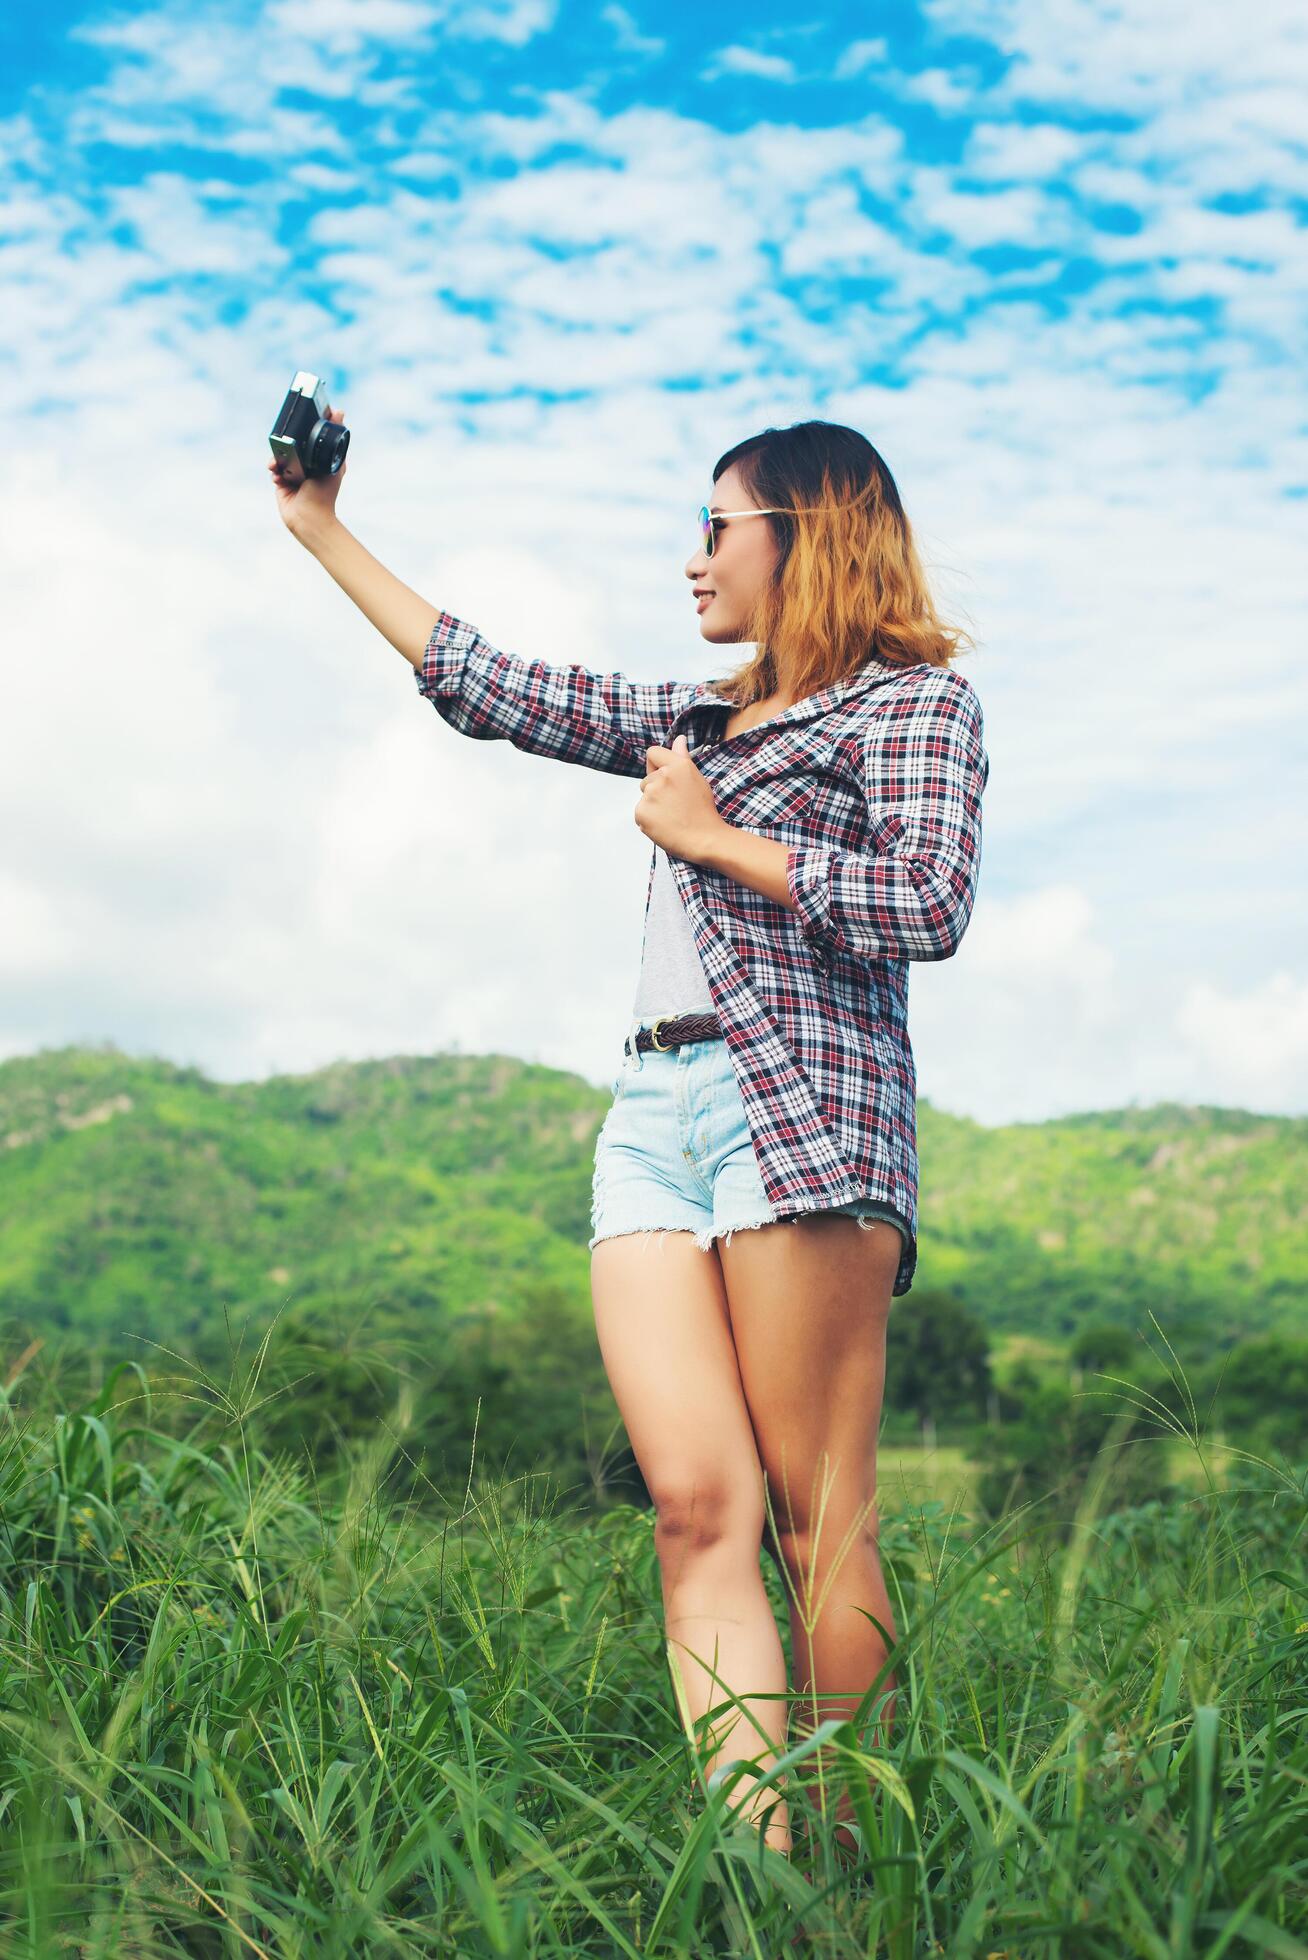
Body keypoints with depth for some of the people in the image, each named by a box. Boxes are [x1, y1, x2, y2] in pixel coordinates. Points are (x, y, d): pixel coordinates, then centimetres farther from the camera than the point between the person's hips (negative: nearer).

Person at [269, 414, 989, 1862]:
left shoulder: (915, 699, 8)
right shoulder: (697, 717, 29)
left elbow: (931, 904, -8)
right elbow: (486, 687, 30)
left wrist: (711, 836, -1)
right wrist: (322, 533, 34)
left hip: (803, 1105, -6)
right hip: (654, 1109, 6)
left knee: (817, 1522, -9)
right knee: (696, 1505, -9)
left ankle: (846, 1868, -2)